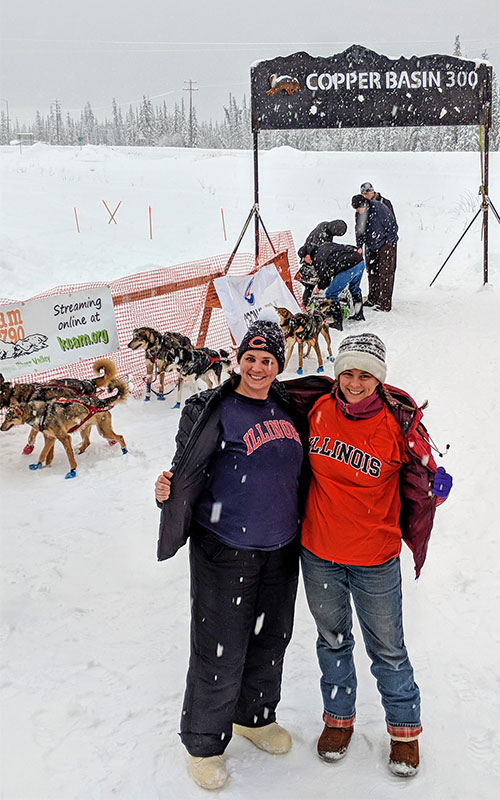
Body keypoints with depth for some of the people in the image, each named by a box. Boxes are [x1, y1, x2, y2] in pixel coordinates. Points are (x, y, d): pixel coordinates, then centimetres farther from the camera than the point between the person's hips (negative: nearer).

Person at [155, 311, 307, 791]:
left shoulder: (286, 407, 6)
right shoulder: (213, 410, -11)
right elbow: (188, 473, -16)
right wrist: (169, 491, -33)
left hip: (280, 550, 6)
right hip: (225, 550, -6)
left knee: (271, 637, 19)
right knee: (221, 651, 2)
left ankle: (254, 715, 44)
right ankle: (204, 741, 24)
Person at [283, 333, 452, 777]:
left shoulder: (399, 422, -16)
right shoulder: (317, 408, -8)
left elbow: (421, 482, -4)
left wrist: (436, 486, -20)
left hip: (375, 560, -3)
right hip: (318, 553, 3)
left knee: (387, 649, 13)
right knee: (332, 638, 22)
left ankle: (404, 727, 38)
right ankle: (339, 716, 45)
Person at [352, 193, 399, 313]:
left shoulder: (379, 209, -22)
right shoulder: (359, 213, -2)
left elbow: (392, 226, -15)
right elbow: (359, 230, 13)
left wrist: (387, 243, -12)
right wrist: (359, 246, 4)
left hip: (386, 245, -7)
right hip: (371, 247, 7)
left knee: (385, 274, -9)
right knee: (372, 272, 12)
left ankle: (385, 304, -7)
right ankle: (373, 299, 25)